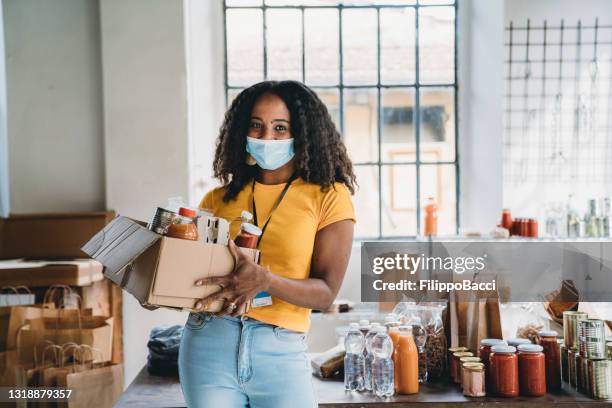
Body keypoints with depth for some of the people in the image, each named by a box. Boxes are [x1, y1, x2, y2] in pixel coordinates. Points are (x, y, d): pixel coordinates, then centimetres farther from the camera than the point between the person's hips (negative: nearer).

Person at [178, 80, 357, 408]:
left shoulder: (329, 197, 1)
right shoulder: (219, 199, 9)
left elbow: (326, 292, -5)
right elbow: (190, 267, 14)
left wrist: (265, 281, -22)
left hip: (281, 352, -2)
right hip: (209, 343, 2)